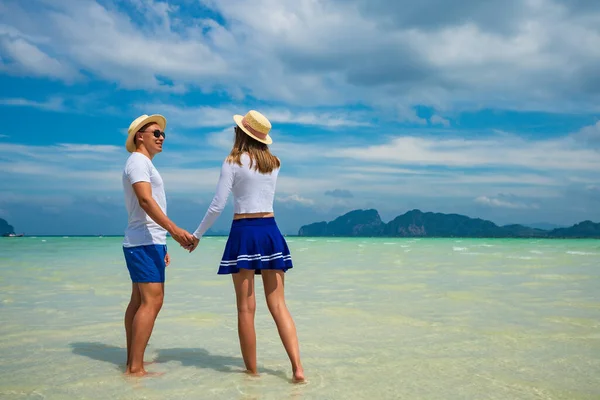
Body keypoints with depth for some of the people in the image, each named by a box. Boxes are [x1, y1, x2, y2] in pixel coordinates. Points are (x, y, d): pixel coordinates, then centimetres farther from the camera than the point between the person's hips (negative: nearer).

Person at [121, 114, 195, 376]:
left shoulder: (144, 165, 22)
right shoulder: (138, 161, -9)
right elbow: (145, 200, -24)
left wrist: (161, 246, 23)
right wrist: (174, 230, -34)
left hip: (148, 242, 11)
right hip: (144, 243, -11)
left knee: (139, 301, 10)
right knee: (151, 301, -14)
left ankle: (132, 362, 16)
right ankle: (135, 368, -14)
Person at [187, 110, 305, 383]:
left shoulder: (233, 162, -5)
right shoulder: (274, 163, 11)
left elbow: (218, 205, -8)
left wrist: (197, 235, 5)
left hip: (244, 232, -5)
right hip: (270, 231, 5)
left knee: (246, 308, 3)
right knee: (278, 305, 5)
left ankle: (252, 371, 11)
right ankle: (297, 368, -4)